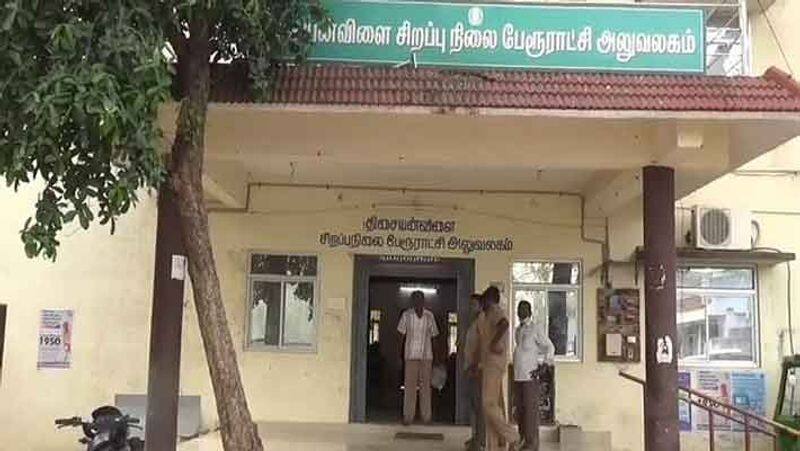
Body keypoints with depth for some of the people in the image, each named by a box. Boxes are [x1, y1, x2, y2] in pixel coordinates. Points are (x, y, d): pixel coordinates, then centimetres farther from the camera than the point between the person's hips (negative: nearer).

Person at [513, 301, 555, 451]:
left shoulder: (536, 329, -5)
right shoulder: (518, 330, 17)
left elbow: (550, 347, -5)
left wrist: (542, 366, -13)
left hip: (531, 376, -7)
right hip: (518, 376, 7)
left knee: (531, 410, -6)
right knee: (519, 410, 9)